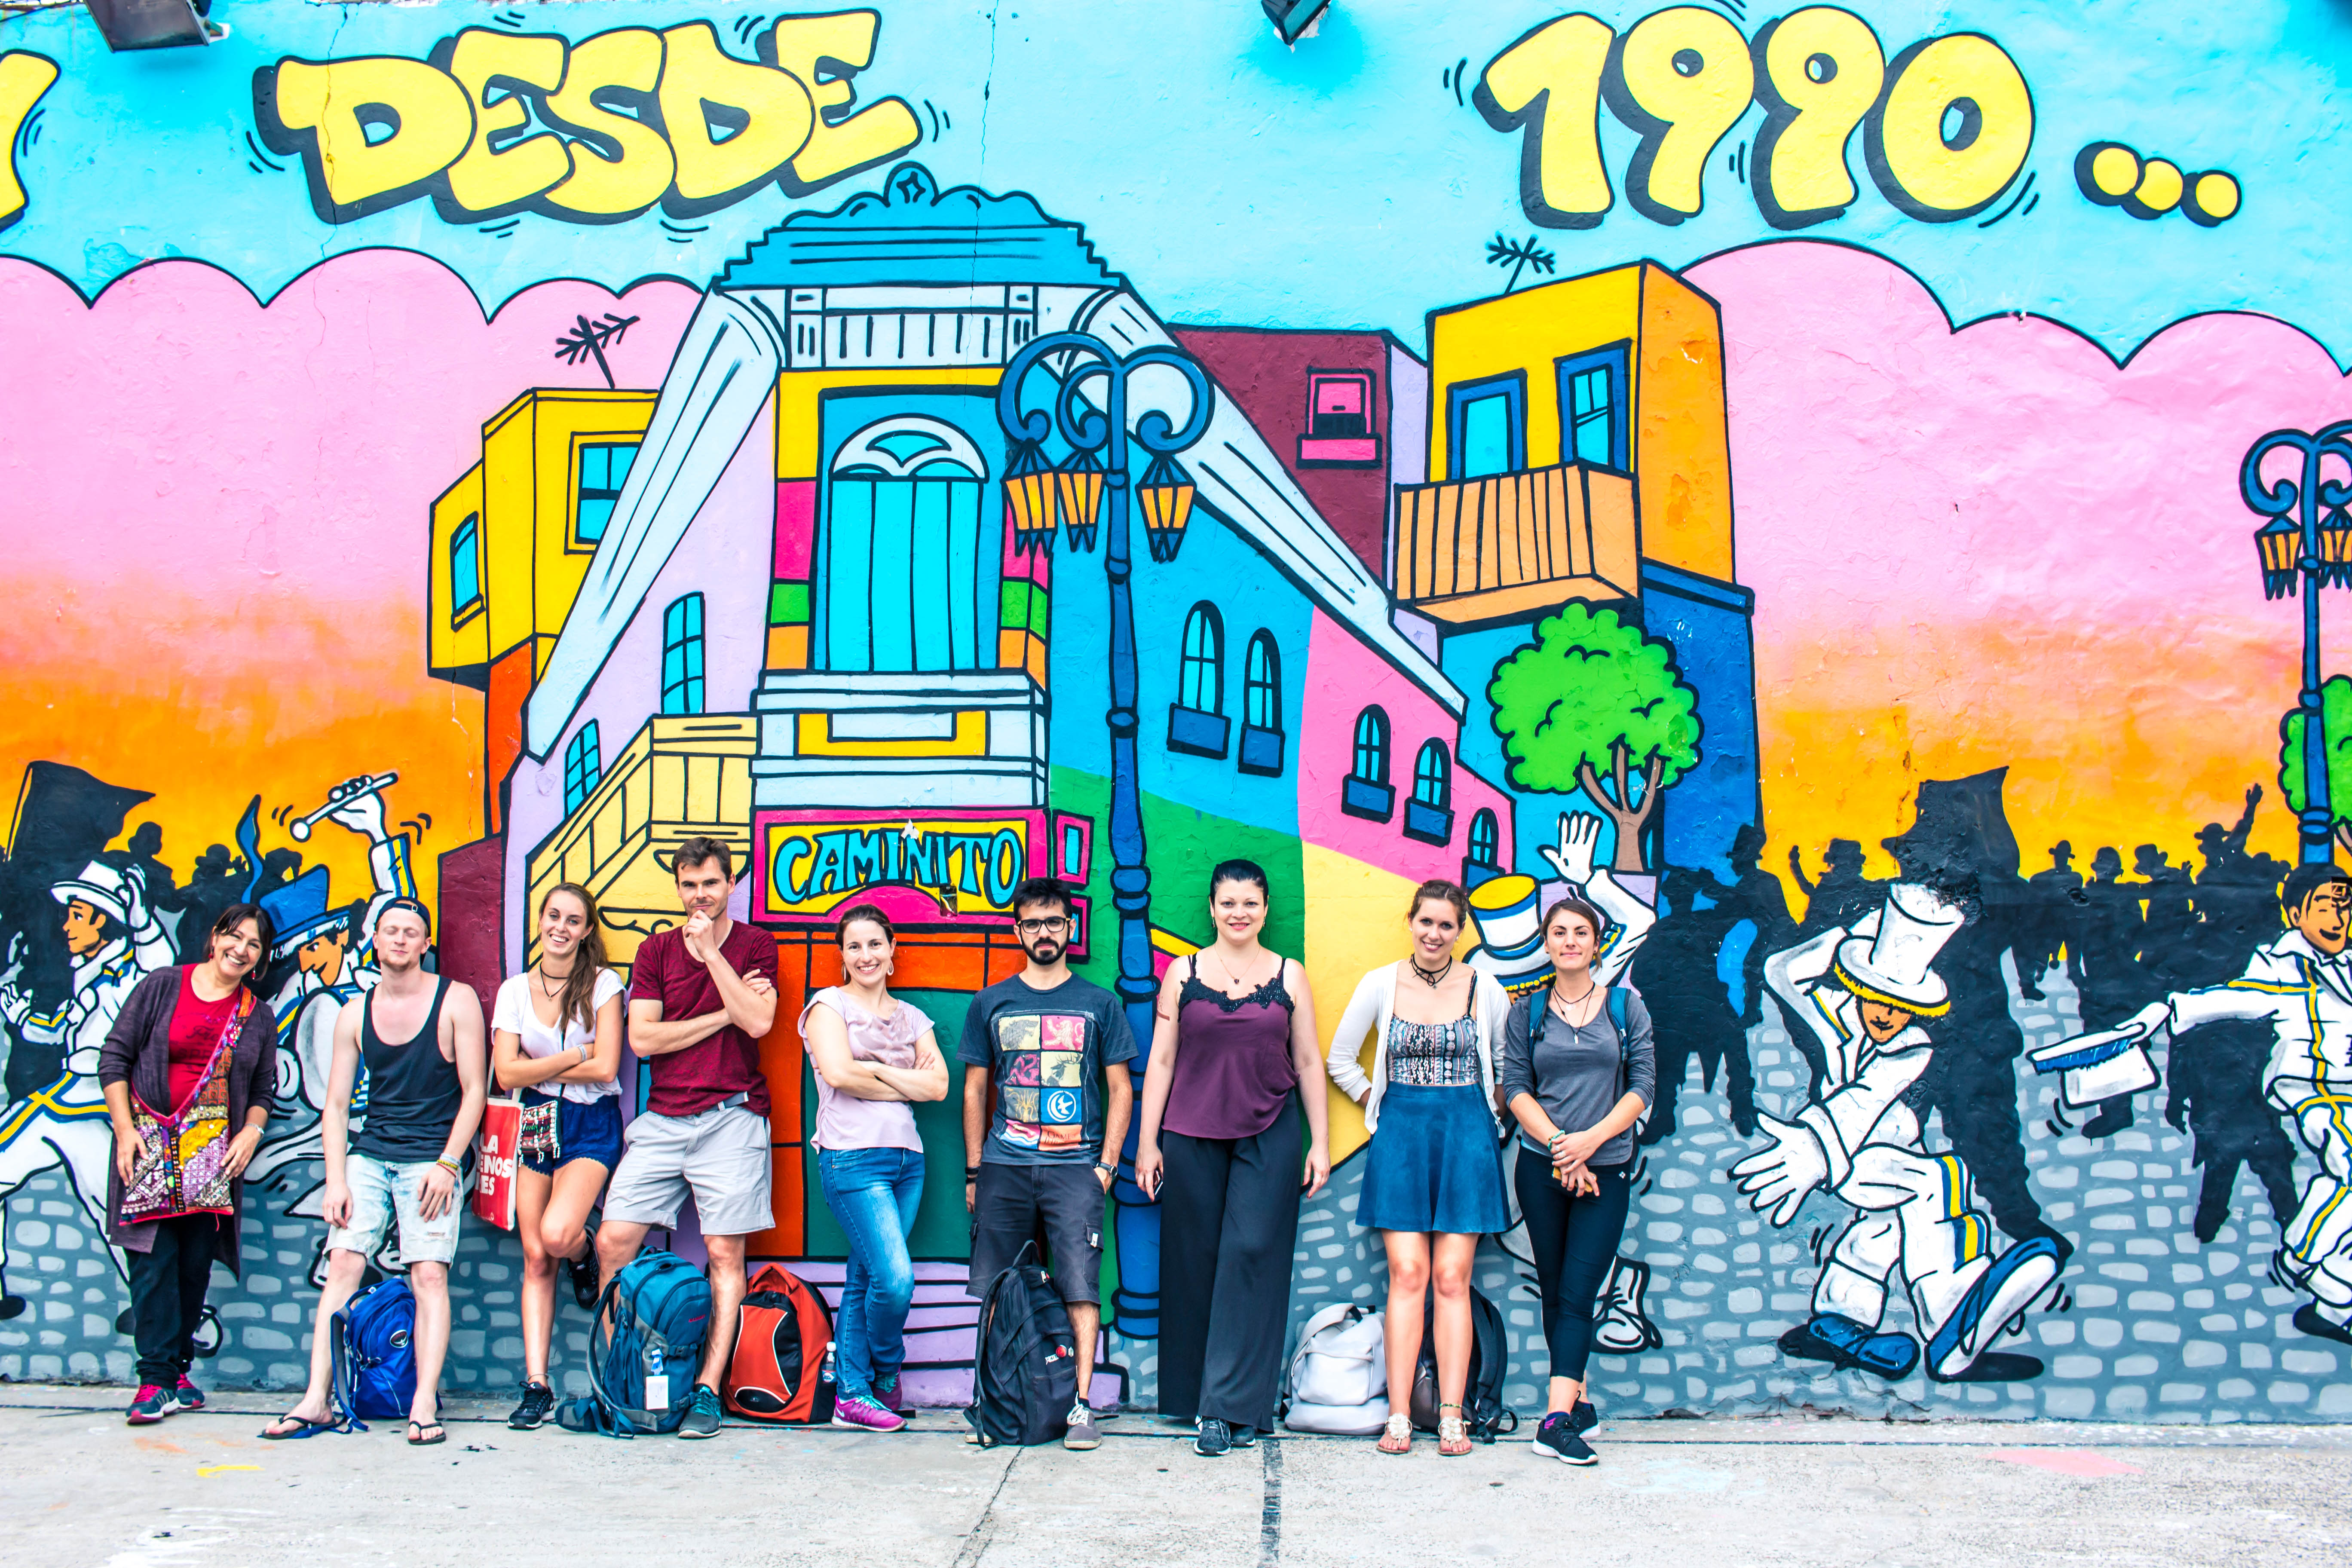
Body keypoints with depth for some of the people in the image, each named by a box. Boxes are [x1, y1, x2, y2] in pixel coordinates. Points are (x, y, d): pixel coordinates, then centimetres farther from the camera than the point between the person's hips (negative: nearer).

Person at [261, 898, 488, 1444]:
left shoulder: (455, 1000, -1)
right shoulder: (355, 1014, 10)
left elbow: (474, 1090, -3)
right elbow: (336, 1105, 10)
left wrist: (446, 1165, -11)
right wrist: (337, 1180, -2)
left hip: (432, 1159, -3)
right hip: (369, 1155, 4)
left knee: (429, 1274, -13)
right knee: (342, 1263, -9)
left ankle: (424, 1405, -15)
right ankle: (316, 1401, -7)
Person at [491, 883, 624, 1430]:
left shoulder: (602, 985, -4)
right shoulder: (515, 989, 5)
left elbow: (605, 1069, -12)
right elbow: (506, 1073, -3)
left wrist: (538, 1069, -6)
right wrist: (573, 1057, -10)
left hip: (591, 1125, -3)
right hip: (536, 1126, 3)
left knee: (557, 1234, -24)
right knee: (535, 1259, 0)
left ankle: (585, 1255, 14)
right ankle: (536, 1385, 4)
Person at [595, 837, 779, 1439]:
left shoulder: (755, 946, 5)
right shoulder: (656, 950, 12)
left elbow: (758, 1021, -12)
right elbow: (643, 1037, 1)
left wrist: (710, 950, -10)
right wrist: (723, 1015, -4)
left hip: (731, 1117, -3)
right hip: (662, 1119, 3)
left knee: (725, 1255, -3)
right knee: (612, 1243, -2)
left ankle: (707, 1391, 0)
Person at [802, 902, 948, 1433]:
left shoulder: (912, 1018, 17)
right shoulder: (829, 1005, 3)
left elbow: (939, 1085, 5)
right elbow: (838, 1072, -13)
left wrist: (878, 1069, -6)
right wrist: (906, 1084, -3)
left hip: (907, 1158, 5)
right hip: (853, 1158, -5)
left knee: (864, 1279, 7)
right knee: (894, 1278, -13)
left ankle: (852, 1396, 13)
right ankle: (885, 1375, 11)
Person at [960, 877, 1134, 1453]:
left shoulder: (1099, 1004, 8)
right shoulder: (990, 1004, 11)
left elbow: (1120, 1090, 9)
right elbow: (975, 1090, 13)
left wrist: (1107, 1164, 0)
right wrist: (974, 1171, 8)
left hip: (1076, 1167, -1)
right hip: (1005, 1166, 2)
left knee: (1081, 1284, -8)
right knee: (997, 1291, 2)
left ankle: (1081, 1405, -5)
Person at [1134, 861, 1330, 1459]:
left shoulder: (1290, 977, 7)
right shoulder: (1183, 974, 6)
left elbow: (1309, 1062, 9)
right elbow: (1161, 1061, 6)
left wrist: (1320, 1143, 4)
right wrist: (1147, 1143, 2)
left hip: (1270, 1138, 0)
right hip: (1191, 1136, 1)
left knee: (1253, 1258, -7)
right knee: (1196, 1263, 3)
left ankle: (1232, 1406, -4)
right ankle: (1196, 1397, 15)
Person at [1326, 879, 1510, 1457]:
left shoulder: (1485, 989, 2)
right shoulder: (1380, 985, 3)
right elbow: (1340, 1059, 13)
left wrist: (1489, 1110, 6)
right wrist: (1376, 1102, 7)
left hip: (1466, 1133, 0)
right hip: (1400, 1133, 0)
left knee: (1452, 1279, -2)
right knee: (1407, 1274, -5)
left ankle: (1452, 1417, 1)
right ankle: (1399, 1417, -2)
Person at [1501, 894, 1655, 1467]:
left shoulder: (1626, 1007, 5)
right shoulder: (1527, 1013, 7)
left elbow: (1643, 1085, 0)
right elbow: (1515, 1088, 0)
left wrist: (1591, 1139, -13)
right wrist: (1559, 1146, -13)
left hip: (1607, 1168, -1)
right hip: (1541, 1169, 2)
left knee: (1577, 1292, -9)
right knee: (1554, 1291, 6)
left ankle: (1557, 1419, -15)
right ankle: (1579, 1404, 17)